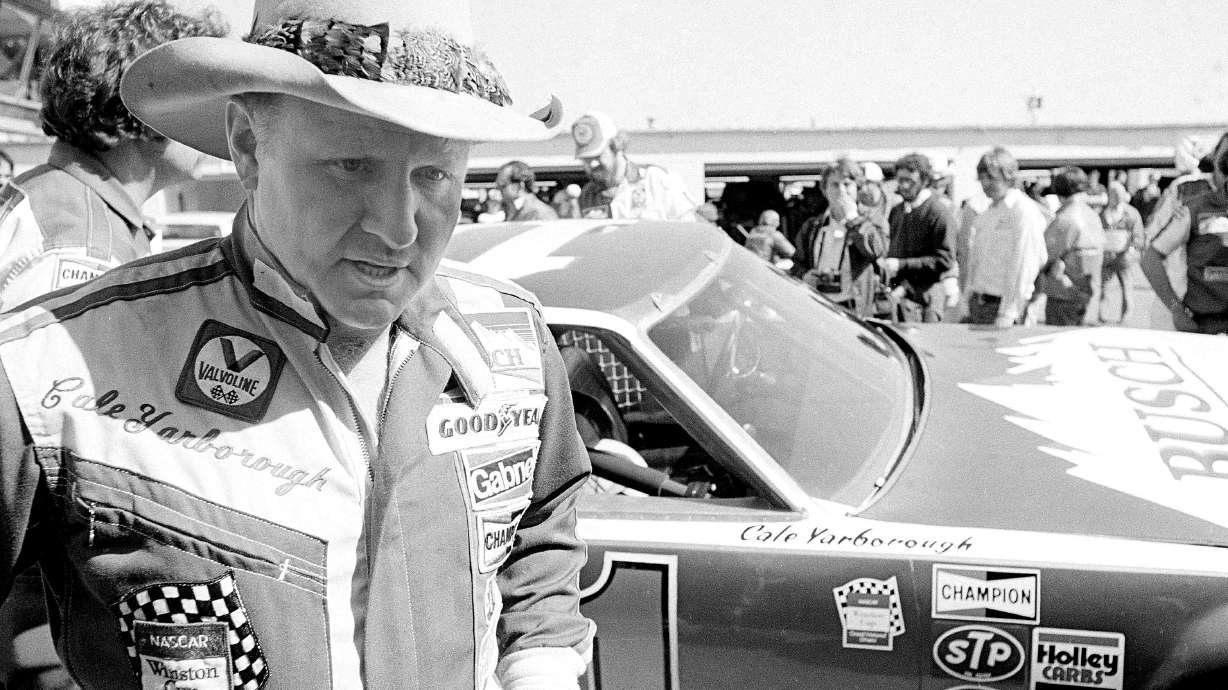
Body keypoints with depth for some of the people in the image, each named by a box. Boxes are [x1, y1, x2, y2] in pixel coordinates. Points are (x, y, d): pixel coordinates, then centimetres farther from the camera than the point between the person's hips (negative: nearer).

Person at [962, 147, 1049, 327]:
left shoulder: (1024, 211, -11)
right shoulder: (988, 213, 15)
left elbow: (1023, 265, -16)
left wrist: (1008, 314, -19)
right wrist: (968, 303, 14)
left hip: (1000, 303, -8)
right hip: (977, 303, 8)